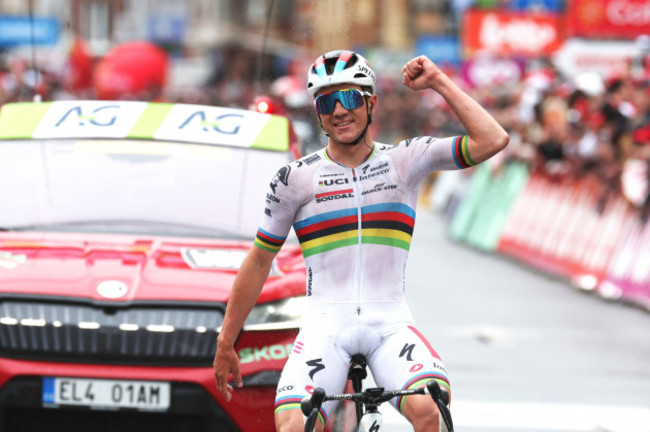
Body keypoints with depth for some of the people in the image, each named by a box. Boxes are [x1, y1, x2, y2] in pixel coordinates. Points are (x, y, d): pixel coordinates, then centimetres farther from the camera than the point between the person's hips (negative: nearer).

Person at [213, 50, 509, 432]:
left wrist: (440, 83, -3)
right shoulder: (296, 179, 6)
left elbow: (493, 141, -3)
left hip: (389, 323, 0)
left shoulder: (405, 159, 7)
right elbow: (259, 262, 12)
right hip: (325, 324, 0)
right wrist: (226, 345, 14)